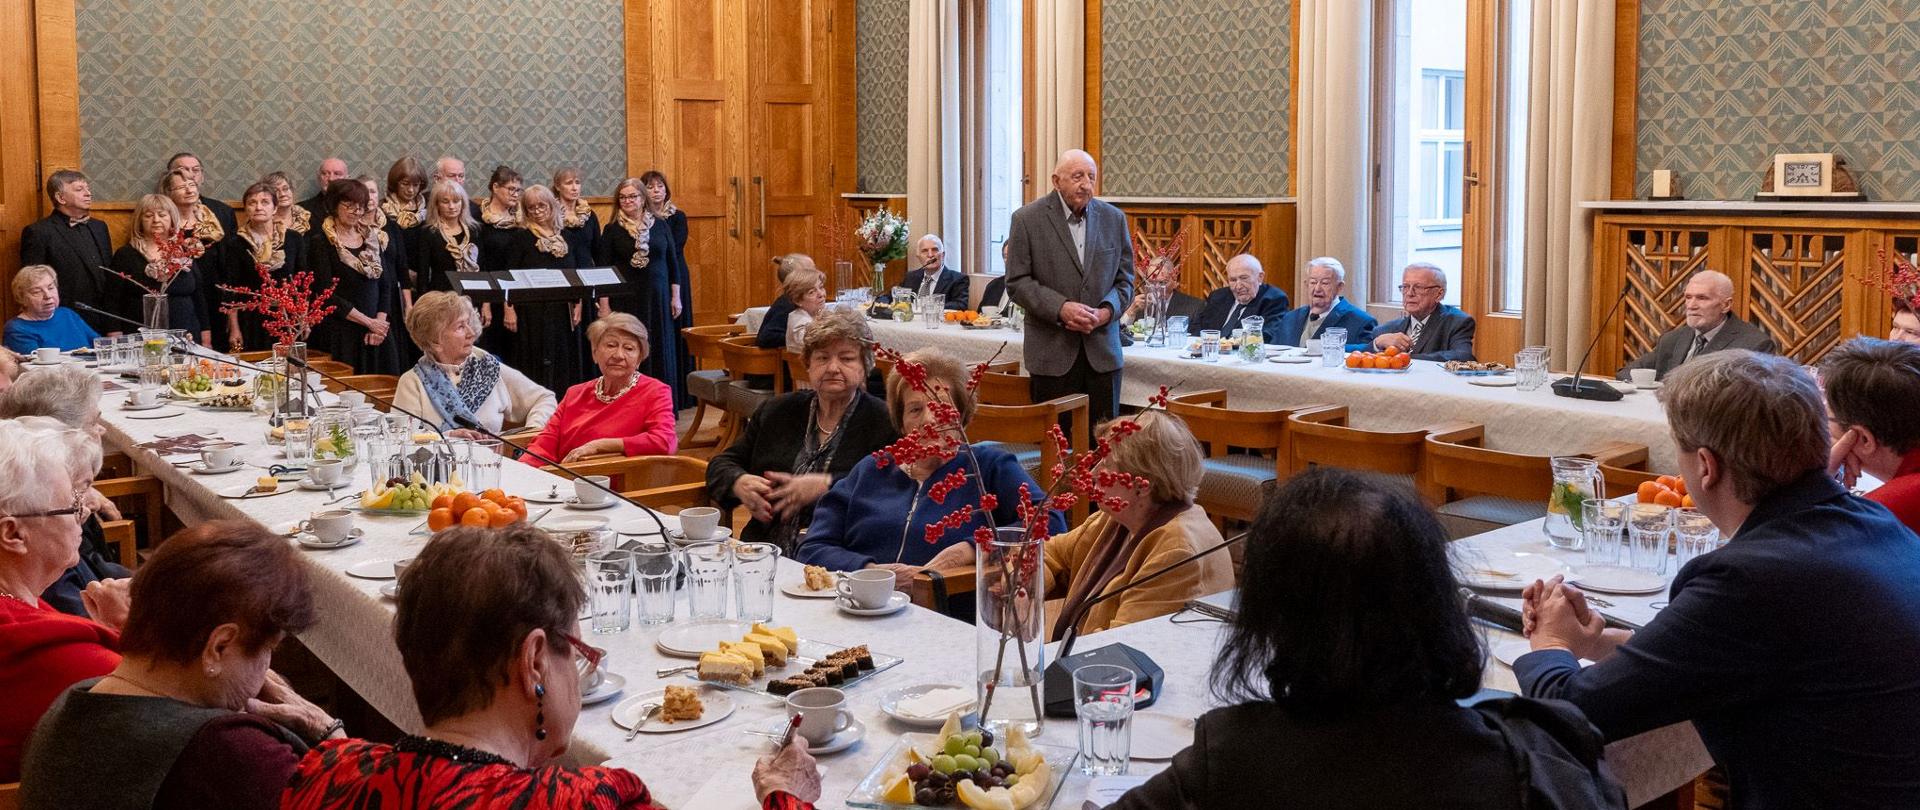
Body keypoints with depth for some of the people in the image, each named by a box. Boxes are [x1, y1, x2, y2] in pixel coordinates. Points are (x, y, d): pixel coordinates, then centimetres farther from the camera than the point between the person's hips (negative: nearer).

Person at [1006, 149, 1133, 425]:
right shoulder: (1027, 219, -2)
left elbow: (1125, 280, 11)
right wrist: (1061, 308, -18)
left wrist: (1106, 311, -9)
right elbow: (1017, 282, -5)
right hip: (1052, 351, -3)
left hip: (1103, 350, 3)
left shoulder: (1114, 219, 8)